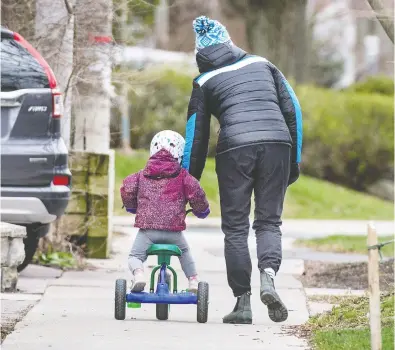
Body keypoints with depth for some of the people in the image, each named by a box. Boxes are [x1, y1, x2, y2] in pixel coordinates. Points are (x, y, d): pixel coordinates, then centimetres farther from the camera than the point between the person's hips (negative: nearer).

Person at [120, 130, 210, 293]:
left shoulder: (142, 175, 11)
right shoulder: (182, 176, 6)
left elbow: (127, 188, 2)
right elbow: (195, 192, -5)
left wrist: (131, 206, 22)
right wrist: (201, 209, 15)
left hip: (147, 228, -1)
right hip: (173, 228, 1)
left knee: (134, 256, 10)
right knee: (185, 252, 30)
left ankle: (138, 274, -22)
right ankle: (193, 279, 20)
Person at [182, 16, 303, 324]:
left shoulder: (205, 82, 15)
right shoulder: (263, 65, 20)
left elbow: (196, 136, 16)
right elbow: (293, 110, 15)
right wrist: (295, 160, 20)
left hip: (235, 148, -2)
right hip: (277, 142, 2)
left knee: (235, 227, 8)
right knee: (269, 221, 9)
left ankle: (243, 302, 5)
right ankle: (268, 276, -19)